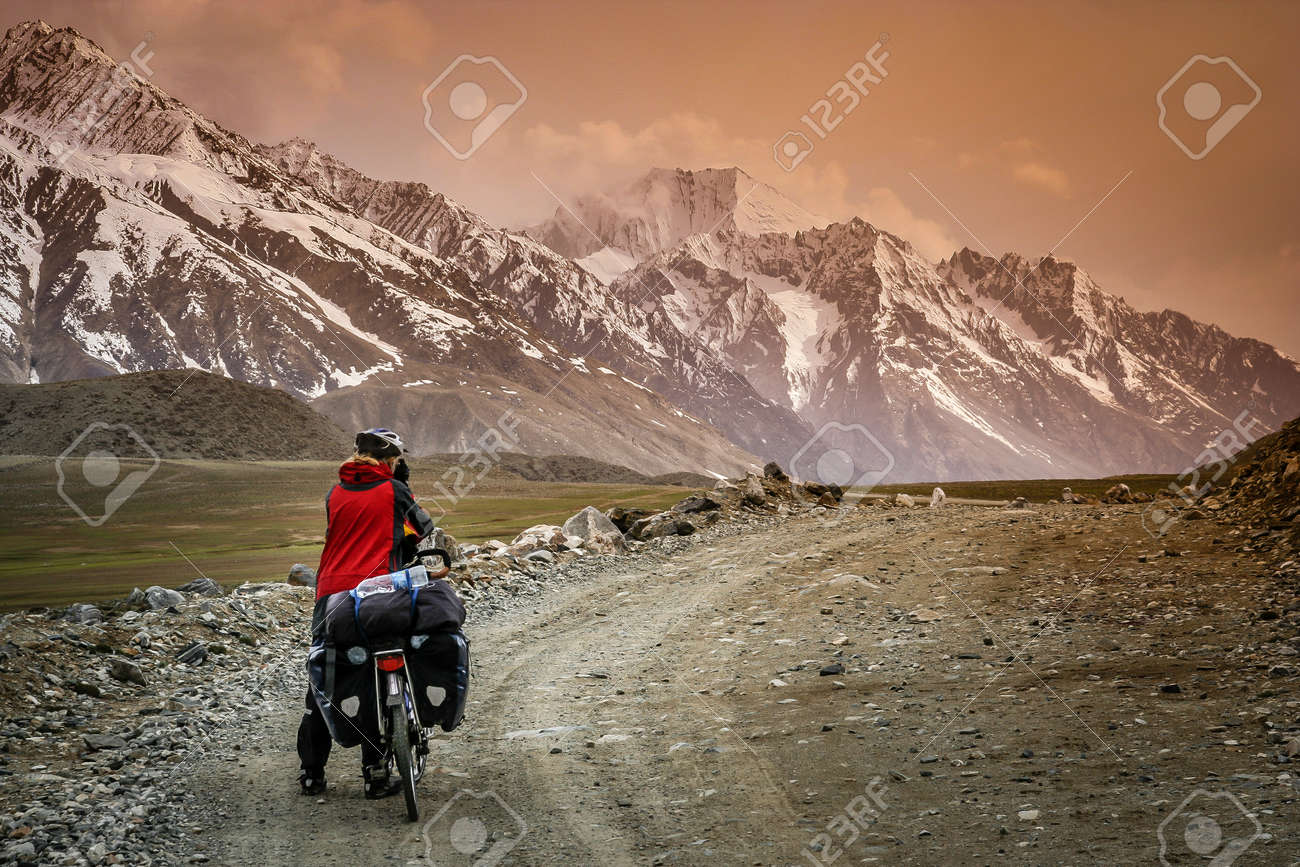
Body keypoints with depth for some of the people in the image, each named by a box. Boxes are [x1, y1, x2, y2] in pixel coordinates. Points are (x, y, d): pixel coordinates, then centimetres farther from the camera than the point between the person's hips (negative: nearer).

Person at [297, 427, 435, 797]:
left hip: (330, 593, 4)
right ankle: (375, 774, 1)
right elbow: (425, 529, 14)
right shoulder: (394, 491, 2)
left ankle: (311, 774, 14)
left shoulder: (335, 493, 13)